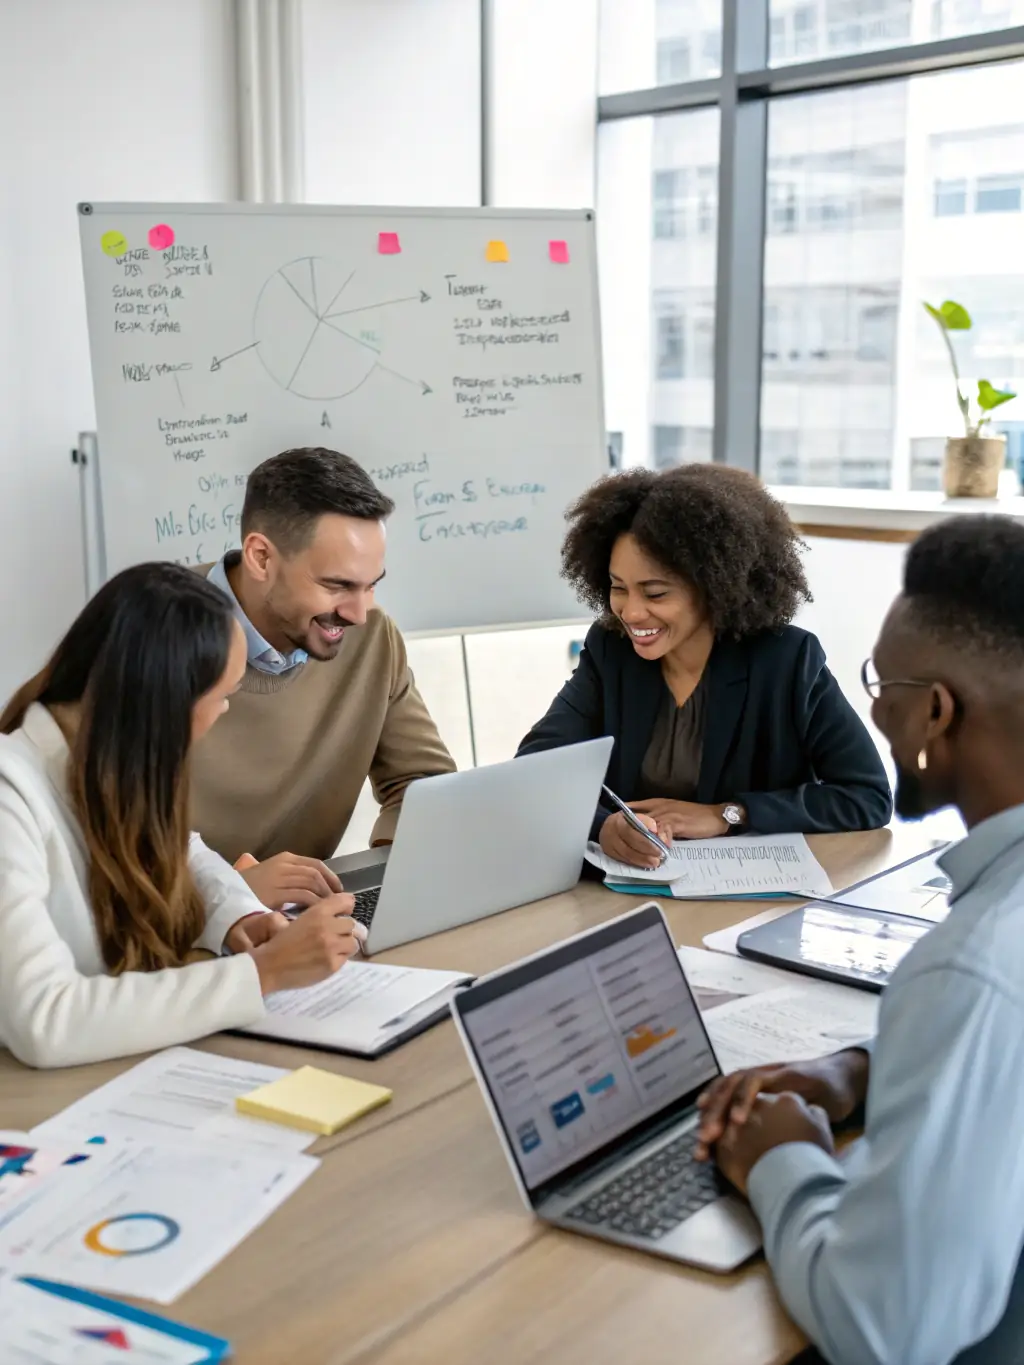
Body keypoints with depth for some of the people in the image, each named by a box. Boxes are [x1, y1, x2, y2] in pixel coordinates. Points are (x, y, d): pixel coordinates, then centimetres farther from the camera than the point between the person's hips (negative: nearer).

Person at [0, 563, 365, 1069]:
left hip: (128, 1062, 7)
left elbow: (181, 855, 17)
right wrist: (263, 971, -29)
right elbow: (44, 1025, -31)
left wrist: (238, 916, -3)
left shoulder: (109, 767, -1)